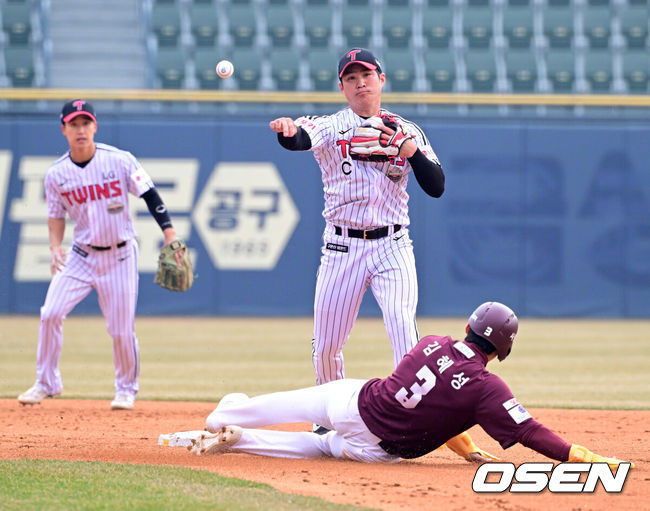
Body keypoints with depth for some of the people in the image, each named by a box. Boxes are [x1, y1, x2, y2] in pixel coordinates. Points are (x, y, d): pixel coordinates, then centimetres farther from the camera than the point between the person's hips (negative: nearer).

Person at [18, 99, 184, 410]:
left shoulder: (120, 161, -11)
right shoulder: (56, 174, -3)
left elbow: (149, 195, -7)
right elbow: (56, 215, 8)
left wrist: (169, 233, -15)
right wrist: (55, 246, -9)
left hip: (119, 256, -2)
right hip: (81, 256, 2)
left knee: (121, 329, -2)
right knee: (50, 314, -9)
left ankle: (126, 388, 21)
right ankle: (46, 383, 8)